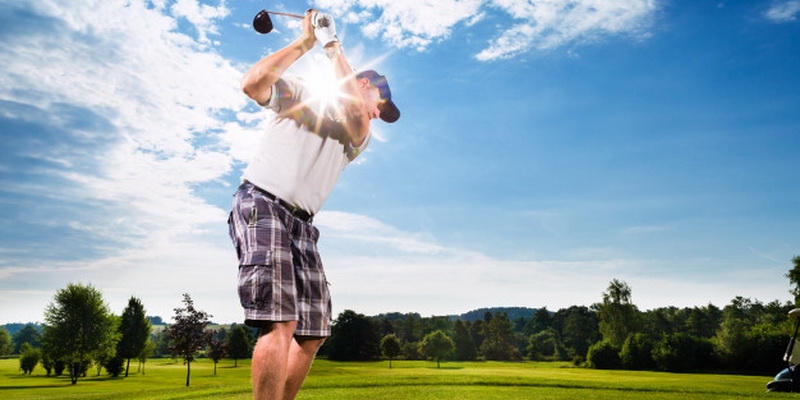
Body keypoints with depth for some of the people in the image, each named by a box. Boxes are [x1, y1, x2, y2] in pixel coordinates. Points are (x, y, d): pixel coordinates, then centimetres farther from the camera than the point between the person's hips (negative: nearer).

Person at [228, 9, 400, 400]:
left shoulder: (357, 139, 19)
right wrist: (305, 42, -4)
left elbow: (356, 121, -5)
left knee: (312, 333, 3)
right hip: (262, 203, -6)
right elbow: (252, 84, -10)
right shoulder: (297, 94, 10)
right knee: (281, 323, -21)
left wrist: (332, 45, 2)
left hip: (302, 224, 6)